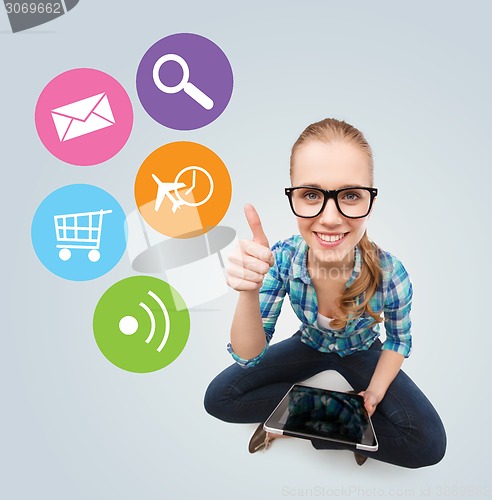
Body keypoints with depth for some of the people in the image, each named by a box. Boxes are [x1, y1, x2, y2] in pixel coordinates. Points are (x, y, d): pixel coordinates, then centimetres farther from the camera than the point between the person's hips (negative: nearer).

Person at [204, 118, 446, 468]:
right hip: (309, 346, 1)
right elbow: (249, 356, -25)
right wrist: (248, 292, -43)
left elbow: (399, 341, -8)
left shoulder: (390, 275, -31)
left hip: (362, 353, 0)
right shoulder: (282, 259, -28)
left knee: (429, 442, -22)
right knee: (219, 397, -12)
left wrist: (375, 393, -22)